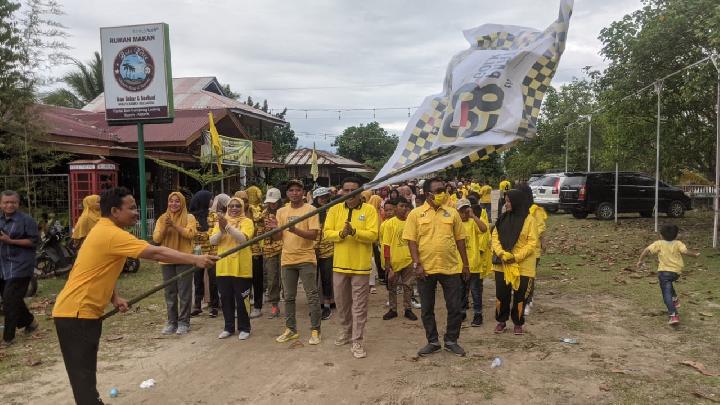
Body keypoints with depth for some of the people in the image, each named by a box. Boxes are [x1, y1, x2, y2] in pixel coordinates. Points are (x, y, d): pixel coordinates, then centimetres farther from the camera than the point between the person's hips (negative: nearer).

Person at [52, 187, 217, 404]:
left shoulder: (105, 231, 12)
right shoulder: (111, 234, -20)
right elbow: (156, 253, -26)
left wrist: (115, 298, 8)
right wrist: (195, 259, -24)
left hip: (84, 311, 10)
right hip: (76, 313, -10)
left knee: (86, 373, 19)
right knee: (83, 376, -7)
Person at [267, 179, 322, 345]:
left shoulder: (310, 210, -5)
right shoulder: (281, 211, 8)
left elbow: (314, 234, -15)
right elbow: (277, 237, 6)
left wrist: (295, 230, -29)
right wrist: (274, 229, -16)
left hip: (306, 259, -4)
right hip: (287, 259, 5)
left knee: (312, 296, 1)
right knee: (289, 297, 13)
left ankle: (315, 330, 10)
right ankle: (290, 329, 25)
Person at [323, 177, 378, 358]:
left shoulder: (369, 210, -5)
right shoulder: (335, 209, 4)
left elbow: (373, 235, -14)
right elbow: (327, 233, -1)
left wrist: (354, 232, -28)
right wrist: (341, 234, -20)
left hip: (360, 265, -3)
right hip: (340, 263, 4)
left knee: (359, 305, 1)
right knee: (341, 302, 16)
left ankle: (357, 342, 8)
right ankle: (346, 331, 36)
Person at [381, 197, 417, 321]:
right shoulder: (390, 223, -7)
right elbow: (386, 244, -8)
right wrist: (387, 263, -11)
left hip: (408, 260, 3)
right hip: (394, 261, -3)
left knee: (408, 286, 11)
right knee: (392, 287, 9)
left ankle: (408, 309, 23)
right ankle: (393, 310, 22)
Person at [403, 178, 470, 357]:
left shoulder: (452, 212, 3)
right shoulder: (416, 214, -2)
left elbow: (459, 239, 7)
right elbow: (411, 241, -4)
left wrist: (466, 264, 8)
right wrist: (417, 264, -12)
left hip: (450, 268, 1)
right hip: (425, 269, -1)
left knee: (455, 307, 7)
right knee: (427, 309, 11)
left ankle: (451, 341, 26)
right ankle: (433, 342, 27)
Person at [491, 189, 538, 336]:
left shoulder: (529, 220, -8)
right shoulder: (503, 218, 5)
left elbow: (532, 242, -10)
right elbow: (495, 237, 3)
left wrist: (517, 256, -18)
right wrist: (501, 253, -14)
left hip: (522, 265, -3)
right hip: (502, 264, 3)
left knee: (519, 296, 6)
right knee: (502, 294, 9)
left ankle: (518, 323, 21)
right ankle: (501, 321, 25)